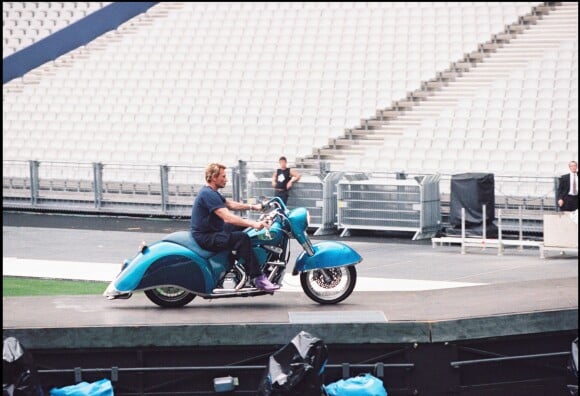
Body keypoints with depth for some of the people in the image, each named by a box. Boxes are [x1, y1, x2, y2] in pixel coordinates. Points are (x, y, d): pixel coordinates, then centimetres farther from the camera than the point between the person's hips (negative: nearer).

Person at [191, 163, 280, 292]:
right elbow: (228, 217, -30)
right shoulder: (208, 194, -22)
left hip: (212, 230, 11)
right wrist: (254, 224, -34)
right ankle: (257, 279, -28)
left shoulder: (211, 192, 13)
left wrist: (253, 207, 9)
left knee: (245, 223, 16)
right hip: (205, 238, -11)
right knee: (242, 238, -27)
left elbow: (231, 204, 19)